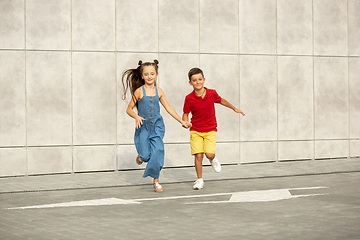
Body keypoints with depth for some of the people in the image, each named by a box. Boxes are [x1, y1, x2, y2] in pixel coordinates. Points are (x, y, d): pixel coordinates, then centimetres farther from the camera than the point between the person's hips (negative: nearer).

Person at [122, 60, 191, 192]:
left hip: (157, 126, 2)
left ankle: (156, 181, 2)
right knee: (145, 155, -6)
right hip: (143, 127, -2)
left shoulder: (159, 91, 4)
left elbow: (168, 108, 13)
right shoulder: (139, 92, -6)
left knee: (158, 151, -12)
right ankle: (141, 156, 35)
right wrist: (137, 117, -23)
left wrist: (182, 121, 12)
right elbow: (129, 109, -3)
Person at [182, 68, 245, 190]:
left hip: (210, 130, 0)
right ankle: (199, 180, 9)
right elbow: (185, 114, 2)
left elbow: (221, 101, 16)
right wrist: (185, 122, -20)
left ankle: (213, 160, 23)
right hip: (195, 130, 0)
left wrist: (235, 108, 24)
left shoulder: (212, 93, -6)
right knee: (198, 155, -8)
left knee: (209, 154, -15)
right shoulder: (189, 98, -9)